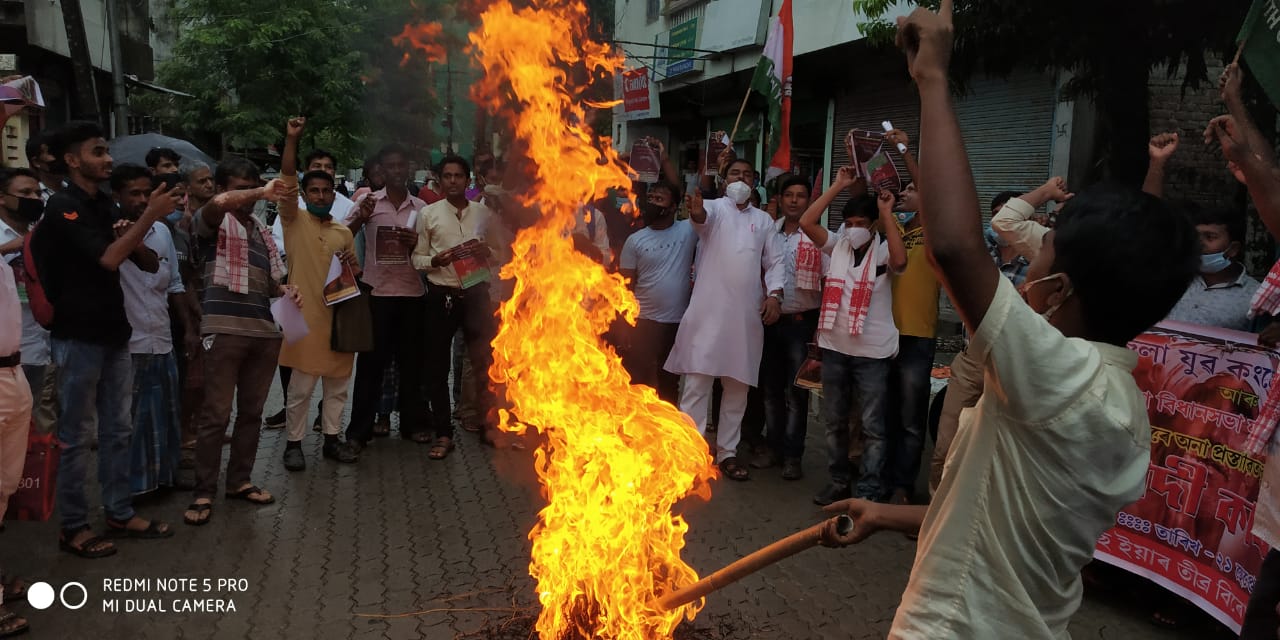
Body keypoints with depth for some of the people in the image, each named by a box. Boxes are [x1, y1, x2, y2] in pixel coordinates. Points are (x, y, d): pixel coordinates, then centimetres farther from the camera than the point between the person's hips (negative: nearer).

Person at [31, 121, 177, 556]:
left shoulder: (106, 206, 12)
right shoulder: (63, 208, -10)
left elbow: (150, 265, 11)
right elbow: (108, 259, -23)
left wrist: (134, 238, -8)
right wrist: (151, 215, -20)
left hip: (114, 333, 7)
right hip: (79, 337, -7)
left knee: (118, 429, 12)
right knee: (76, 435, 1)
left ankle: (120, 514, 21)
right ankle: (73, 528, 11)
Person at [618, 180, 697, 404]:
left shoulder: (688, 230, 0)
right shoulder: (635, 240, 0)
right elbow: (626, 286, 0)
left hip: (678, 322, 1)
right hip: (643, 322, -1)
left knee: (670, 383, 15)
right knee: (637, 383, 4)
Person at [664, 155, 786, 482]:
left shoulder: (763, 220, 17)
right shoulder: (714, 208, 5)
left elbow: (775, 261, 13)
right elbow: (702, 217, -20)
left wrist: (774, 294, -5)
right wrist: (696, 210, -44)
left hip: (747, 314, 4)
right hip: (709, 310, -4)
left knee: (738, 385, 9)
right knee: (697, 380, -4)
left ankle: (727, 451, 20)